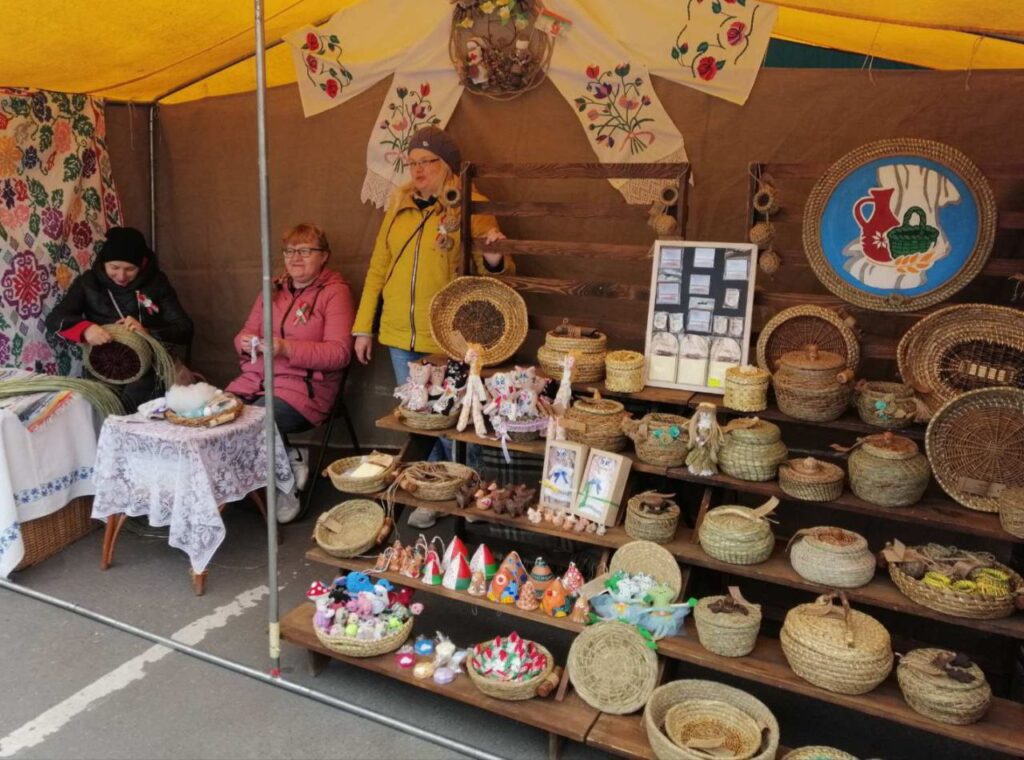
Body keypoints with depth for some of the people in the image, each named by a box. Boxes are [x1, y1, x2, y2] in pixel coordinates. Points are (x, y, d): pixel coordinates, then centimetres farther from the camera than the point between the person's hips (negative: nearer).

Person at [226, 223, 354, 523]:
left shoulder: (335, 292, -1)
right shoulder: (274, 289, 19)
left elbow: (339, 353, -11)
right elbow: (246, 333, 22)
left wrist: (287, 348, -22)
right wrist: (245, 342, -3)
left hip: (302, 388, -6)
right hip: (253, 380, 7)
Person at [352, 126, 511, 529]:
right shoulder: (400, 206, 9)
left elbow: (494, 273, -5)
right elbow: (378, 268, 13)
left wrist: (493, 260, -29)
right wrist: (363, 327, 11)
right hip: (399, 335, 4)